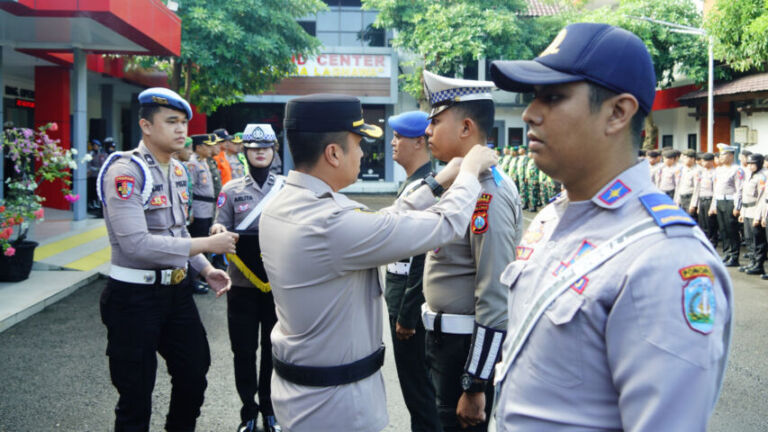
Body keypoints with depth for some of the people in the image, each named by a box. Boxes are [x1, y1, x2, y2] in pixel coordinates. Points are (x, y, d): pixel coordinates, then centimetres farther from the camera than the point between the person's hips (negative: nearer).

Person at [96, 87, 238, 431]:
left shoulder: (177, 170, 8)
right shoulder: (125, 171, -18)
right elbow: (136, 244, -27)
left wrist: (205, 269, 4)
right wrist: (207, 244, -23)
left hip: (177, 289, 8)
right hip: (135, 297, -8)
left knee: (194, 377, 18)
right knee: (136, 396, 6)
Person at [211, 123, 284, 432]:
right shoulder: (231, 190, 4)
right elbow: (221, 230, 0)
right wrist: (218, 232, -22)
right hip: (242, 284, 0)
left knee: (274, 348, 10)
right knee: (244, 350, 6)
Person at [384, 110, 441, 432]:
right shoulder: (412, 182, 10)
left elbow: (423, 258, -24)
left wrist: (407, 315, -20)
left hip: (412, 304, -10)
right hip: (400, 297, 10)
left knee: (418, 387, 2)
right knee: (414, 383, 20)